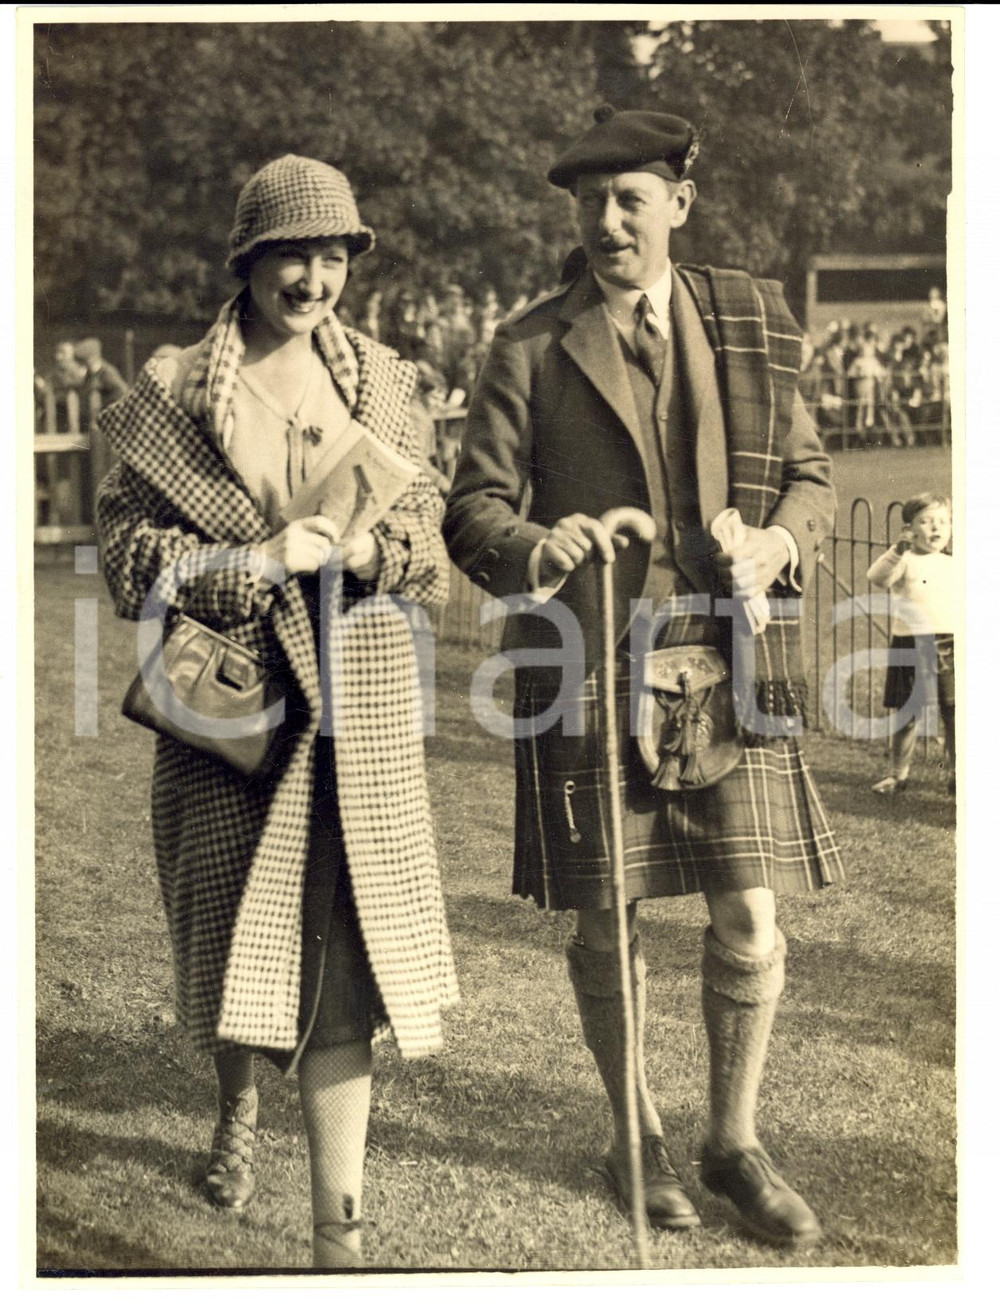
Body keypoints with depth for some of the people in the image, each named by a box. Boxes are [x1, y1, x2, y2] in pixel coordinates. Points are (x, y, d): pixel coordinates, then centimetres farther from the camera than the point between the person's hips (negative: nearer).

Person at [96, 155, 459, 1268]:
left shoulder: (381, 383, 8)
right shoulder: (174, 395, -1)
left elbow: (426, 534, 11)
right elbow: (129, 551, -4)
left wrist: (367, 549, -11)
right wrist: (257, 560, -17)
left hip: (355, 706, 1)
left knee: (344, 950, -4)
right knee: (235, 933, 11)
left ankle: (338, 1229, 1)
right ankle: (236, 1107, 45)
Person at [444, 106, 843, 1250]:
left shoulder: (751, 327, 8)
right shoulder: (530, 350, 2)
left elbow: (808, 469, 14)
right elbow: (473, 506, -1)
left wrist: (781, 538, -8)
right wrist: (531, 546, -23)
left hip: (724, 659, 1)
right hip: (588, 669, -1)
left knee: (749, 919, 2)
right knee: (604, 919, 7)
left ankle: (734, 1144, 22)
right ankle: (635, 1136, 28)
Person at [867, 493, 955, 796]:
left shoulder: (953, 566, 13)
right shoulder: (905, 562, -3)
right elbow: (877, 577, -23)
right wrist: (899, 549, -34)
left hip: (950, 648, 4)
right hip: (912, 646, -4)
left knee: (954, 715, 5)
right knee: (906, 714, 4)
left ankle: (956, 774, 15)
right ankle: (898, 774, 15)